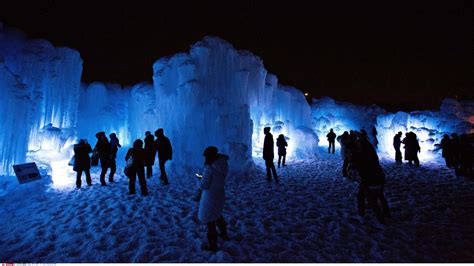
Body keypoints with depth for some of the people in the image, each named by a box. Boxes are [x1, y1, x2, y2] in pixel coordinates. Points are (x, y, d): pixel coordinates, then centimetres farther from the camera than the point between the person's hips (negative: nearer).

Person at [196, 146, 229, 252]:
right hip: (220, 195, 8)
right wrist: (204, 177, 9)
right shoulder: (223, 165, -4)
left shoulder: (209, 169, -26)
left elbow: (203, 185, -21)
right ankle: (224, 235, 49)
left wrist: (198, 179, -2)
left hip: (210, 198, -8)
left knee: (210, 221, 10)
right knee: (218, 216, 30)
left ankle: (213, 246, 24)